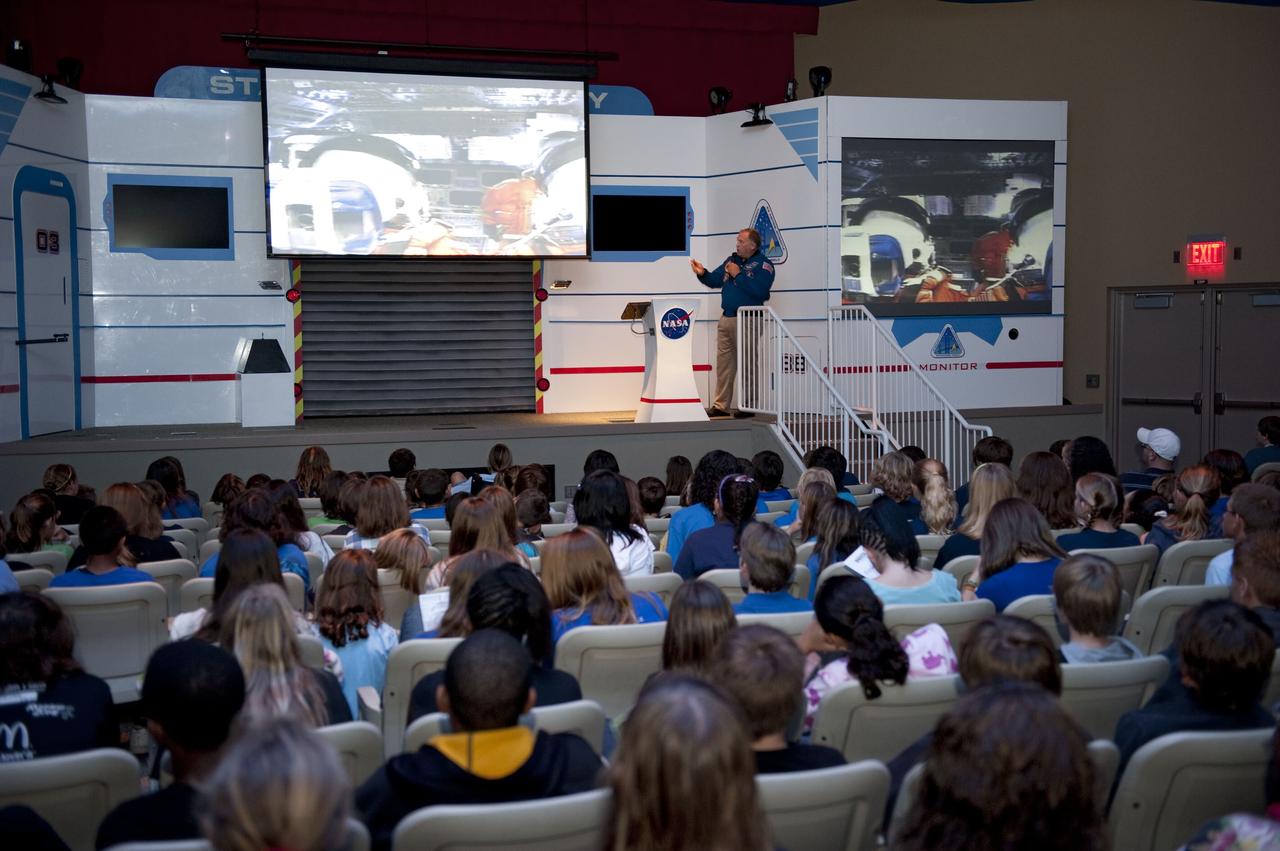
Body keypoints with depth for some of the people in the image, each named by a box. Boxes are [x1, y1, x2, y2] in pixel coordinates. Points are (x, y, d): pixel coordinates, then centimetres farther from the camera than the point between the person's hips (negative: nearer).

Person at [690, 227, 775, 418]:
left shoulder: (763, 265, -6)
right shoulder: (731, 260, 16)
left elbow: (759, 290, -22)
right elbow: (714, 280, 18)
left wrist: (738, 275, -16)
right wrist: (702, 273, -2)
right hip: (726, 318, 7)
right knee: (723, 362, 8)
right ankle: (721, 405, 13)